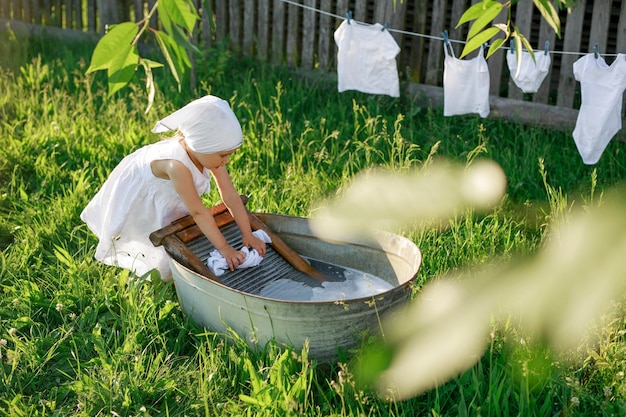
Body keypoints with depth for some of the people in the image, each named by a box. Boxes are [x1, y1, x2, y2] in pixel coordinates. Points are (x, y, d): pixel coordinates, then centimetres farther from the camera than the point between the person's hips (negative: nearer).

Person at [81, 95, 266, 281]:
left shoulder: (209, 153, -22)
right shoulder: (177, 165, -43)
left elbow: (231, 196, -19)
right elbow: (198, 211, -37)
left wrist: (248, 235, -21)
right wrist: (224, 249, -32)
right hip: (134, 208, -7)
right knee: (165, 268, -8)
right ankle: (117, 251, 14)